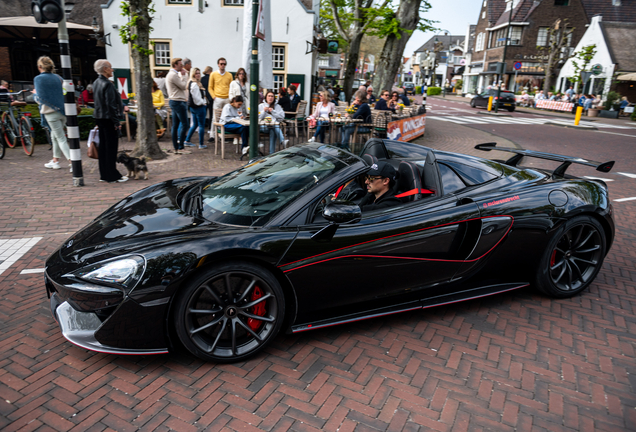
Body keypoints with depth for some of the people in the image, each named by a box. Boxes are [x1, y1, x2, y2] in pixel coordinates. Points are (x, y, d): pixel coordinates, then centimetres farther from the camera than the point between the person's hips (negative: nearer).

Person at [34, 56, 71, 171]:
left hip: (50, 112, -6)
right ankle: (55, 160, 28)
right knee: (55, 136, 20)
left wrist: (35, 94, 10)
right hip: (62, 110, 6)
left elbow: (40, 99, -10)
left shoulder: (38, 79, -8)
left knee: (61, 138, -4)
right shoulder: (58, 77, 8)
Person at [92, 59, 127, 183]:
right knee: (111, 147, -2)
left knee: (103, 146, 13)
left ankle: (104, 175, 20)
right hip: (108, 118, -9)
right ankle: (112, 176, 4)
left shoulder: (96, 83, 12)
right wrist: (116, 122, -17)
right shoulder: (107, 84, -16)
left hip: (99, 117, 9)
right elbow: (111, 105, -20)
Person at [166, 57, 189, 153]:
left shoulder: (171, 74, 20)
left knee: (175, 125, 8)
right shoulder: (174, 75, -14)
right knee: (184, 124, -9)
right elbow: (184, 86, -12)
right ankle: (180, 147, -9)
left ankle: (176, 148, 10)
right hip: (178, 102, -11)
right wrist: (183, 75, -2)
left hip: (174, 102, 11)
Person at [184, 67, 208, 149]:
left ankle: (187, 141, 21)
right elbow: (196, 97, -21)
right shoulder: (195, 84, -18)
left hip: (193, 107, 10)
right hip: (199, 106, -10)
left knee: (195, 125, 18)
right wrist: (203, 102, -9)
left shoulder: (192, 83, 14)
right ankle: (201, 144, 4)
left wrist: (203, 102, 13)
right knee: (201, 125, -1)